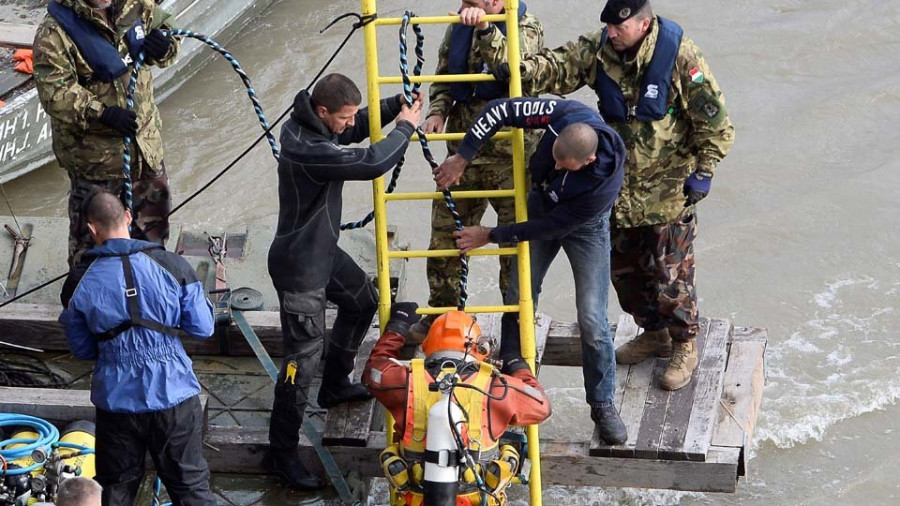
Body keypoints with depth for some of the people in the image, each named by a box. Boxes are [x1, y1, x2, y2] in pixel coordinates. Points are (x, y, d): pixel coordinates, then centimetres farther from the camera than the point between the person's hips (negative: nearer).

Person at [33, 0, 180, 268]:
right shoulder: (55, 32, -24)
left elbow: (163, 22, 12)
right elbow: (54, 92, -27)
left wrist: (164, 48, -12)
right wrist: (102, 113, -34)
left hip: (145, 135, 6)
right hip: (92, 146, -6)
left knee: (154, 202, 23)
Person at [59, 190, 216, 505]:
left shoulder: (79, 283, -7)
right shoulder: (172, 266, -9)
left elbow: (82, 350, 5)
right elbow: (203, 329, -3)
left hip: (116, 399, 1)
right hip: (172, 395, 0)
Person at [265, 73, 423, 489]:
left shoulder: (310, 123, -4)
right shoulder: (307, 147, -32)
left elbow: (355, 130, 14)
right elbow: (371, 163, -35)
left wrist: (395, 107, -2)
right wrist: (405, 127, -18)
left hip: (324, 250, 10)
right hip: (299, 266, -10)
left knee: (363, 300, 30)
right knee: (303, 356, -6)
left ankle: (335, 386, 47)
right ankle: (281, 453, 4)